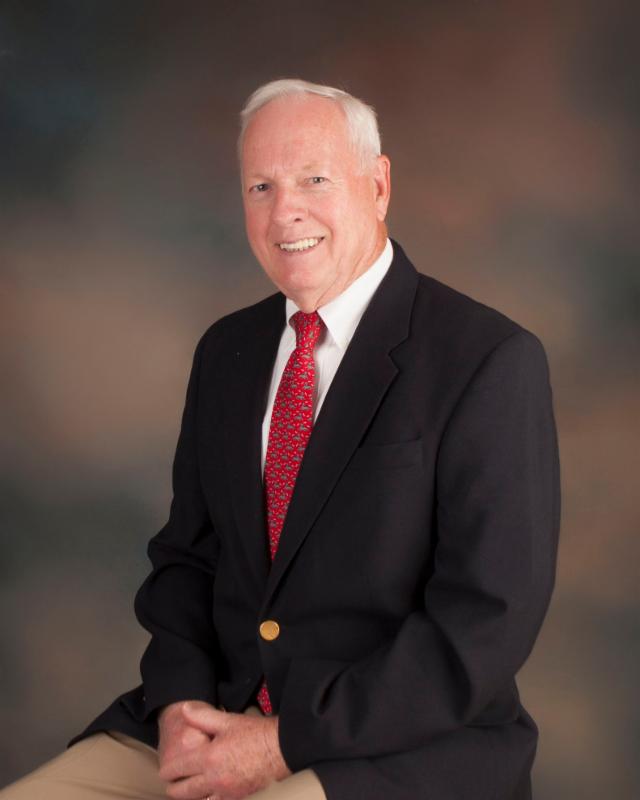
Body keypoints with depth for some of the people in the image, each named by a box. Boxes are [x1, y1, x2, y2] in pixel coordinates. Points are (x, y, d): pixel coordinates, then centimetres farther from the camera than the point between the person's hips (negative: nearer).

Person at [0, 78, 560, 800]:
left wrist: (287, 742, -15)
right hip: (215, 723, 5)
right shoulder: (225, 351, 10)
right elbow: (186, 553, 14)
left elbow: (487, 622, -14)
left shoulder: (491, 361, -10)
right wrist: (179, 702, -5)